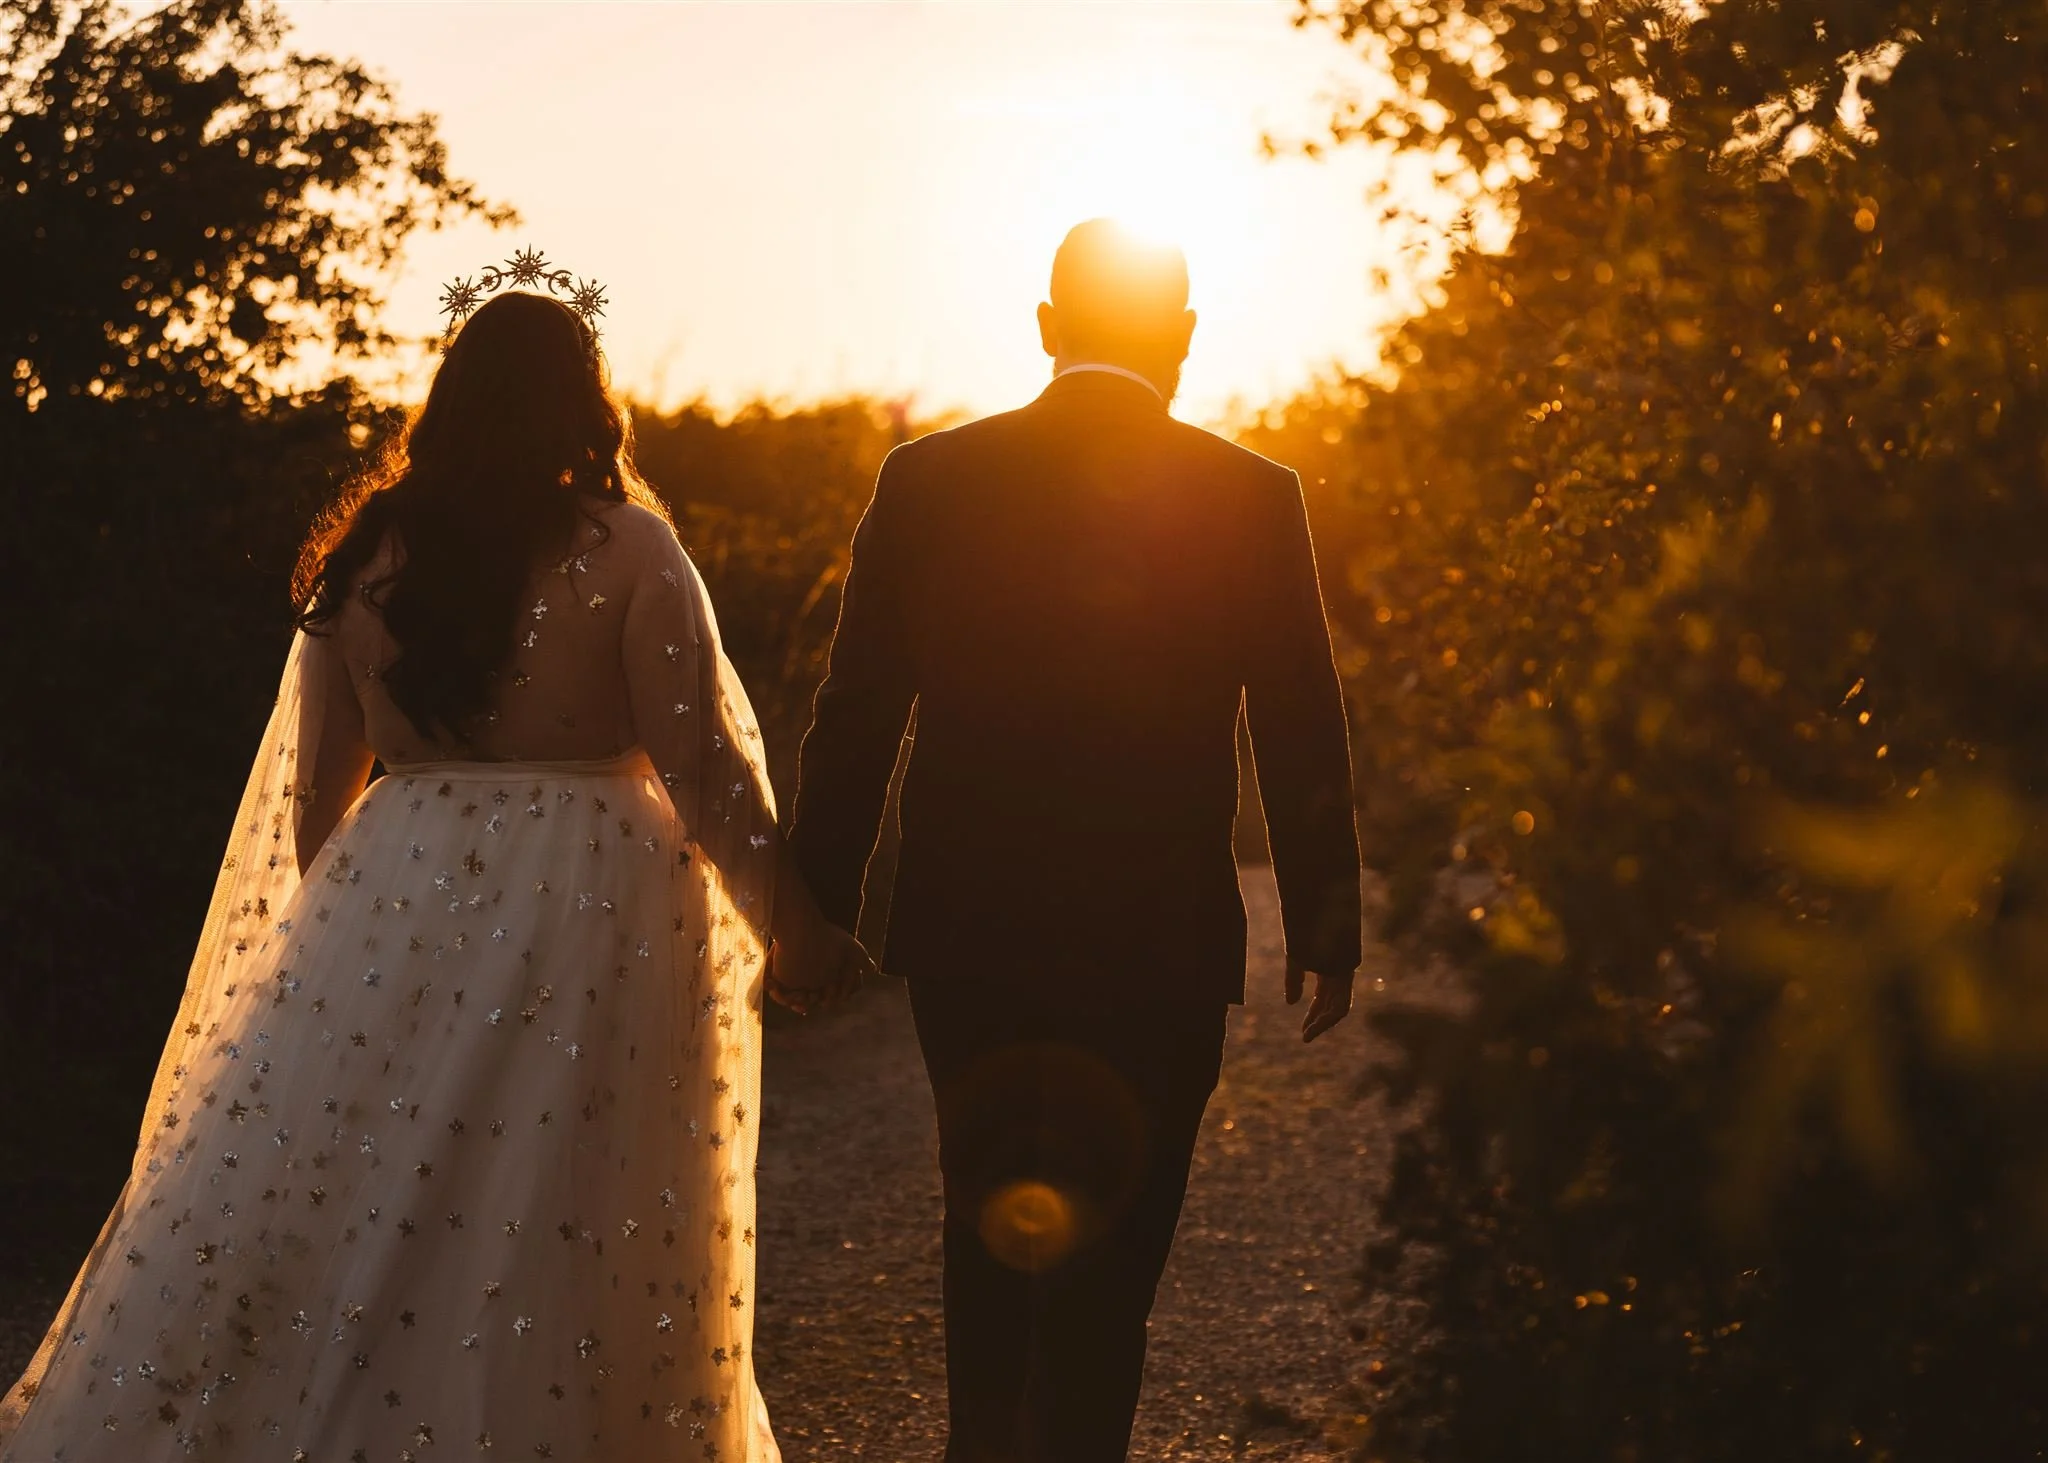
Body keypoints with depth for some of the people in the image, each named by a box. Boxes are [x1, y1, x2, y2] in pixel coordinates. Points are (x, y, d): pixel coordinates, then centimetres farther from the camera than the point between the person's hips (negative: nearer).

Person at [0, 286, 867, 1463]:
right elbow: (699, 759, -7)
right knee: (560, 1263, 3)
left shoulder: (366, 551, 7)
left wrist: (324, 927, 26)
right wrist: (791, 923, 2)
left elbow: (315, 784, 12)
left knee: (323, 1223, 8)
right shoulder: (626, 548, -4)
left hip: (386, 914, 3)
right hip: (589, 926, -3)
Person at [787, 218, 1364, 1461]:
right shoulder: (1254, 498, -6)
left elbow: (856, 716, 0)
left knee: (987, 1216, 22)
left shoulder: (928, 481, -3)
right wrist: (1326, 929, 7)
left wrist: (820, 904, 9)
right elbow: (1304, 739, -3)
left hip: (965, 934, 2)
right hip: (1164, 942, -2)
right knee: (1111, 1257, 7)